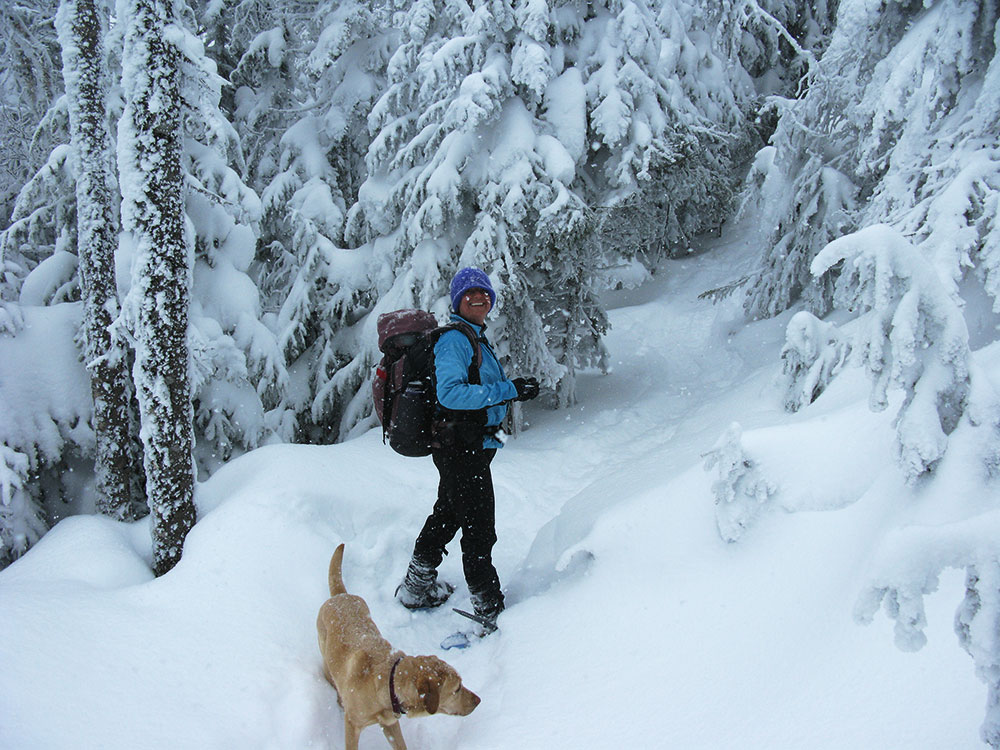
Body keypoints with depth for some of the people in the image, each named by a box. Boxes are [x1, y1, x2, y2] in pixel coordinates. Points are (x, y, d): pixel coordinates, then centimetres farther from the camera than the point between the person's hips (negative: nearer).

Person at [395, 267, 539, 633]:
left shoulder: (476, 338, 16)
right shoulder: (454, 339, -16)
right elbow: (450, 393, -28)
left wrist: (515, 387, 9)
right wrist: (508, 390, -28)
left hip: (472, 445, 11)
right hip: (461, 447, -11)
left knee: (448, 514, 24)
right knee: (479, 529, -4)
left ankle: (417, 588, 41)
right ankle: (490, 611, 6)